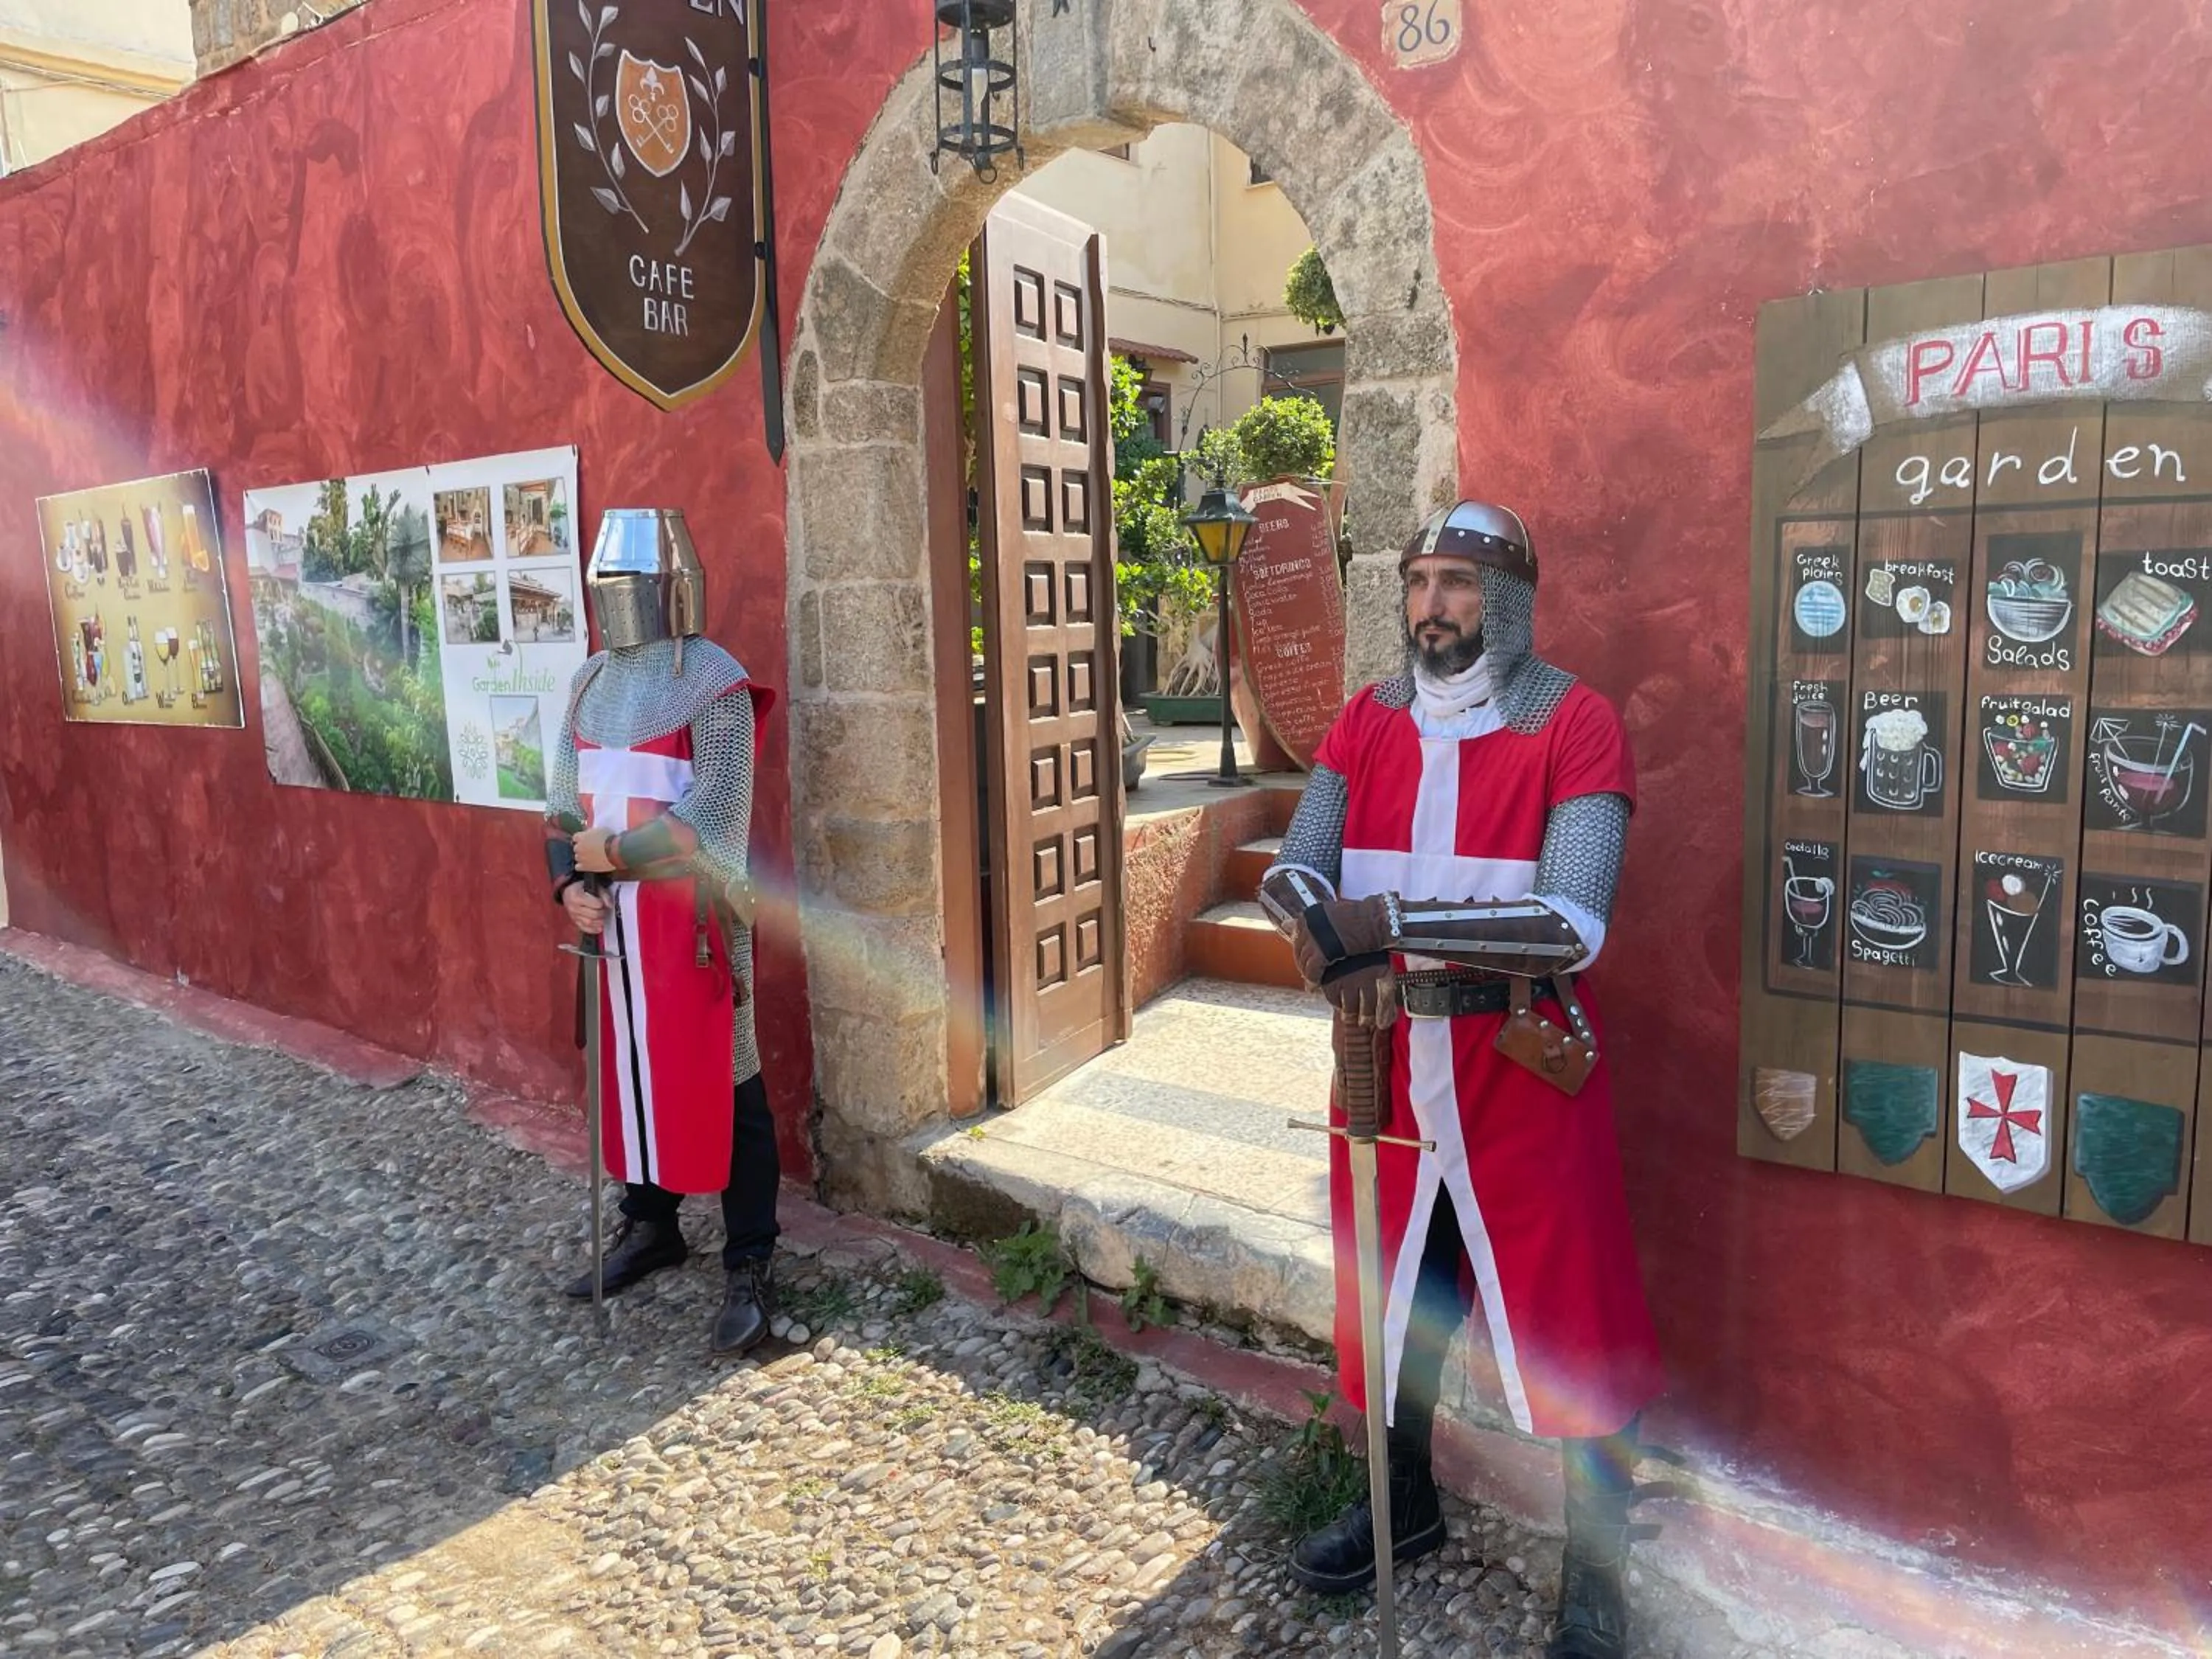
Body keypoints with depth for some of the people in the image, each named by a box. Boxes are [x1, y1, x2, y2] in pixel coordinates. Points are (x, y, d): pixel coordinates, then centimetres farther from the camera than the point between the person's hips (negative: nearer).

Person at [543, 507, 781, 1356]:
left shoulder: (713, 681, -13)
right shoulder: (591, 683, 11)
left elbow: (712, 818, -20)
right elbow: (563, 799, 12)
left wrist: (609, 854, -13)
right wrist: (570, 883, -5)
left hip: (693, 914, -7)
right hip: (614, 917, 7)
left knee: (721, 1085, 0)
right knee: (629, 1070, 17)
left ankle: (750, 1268, 10)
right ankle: (648, 1227, 36)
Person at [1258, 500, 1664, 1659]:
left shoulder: (1576, 724, -11)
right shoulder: (1366, 720, 4)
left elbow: (1573, 923, -22)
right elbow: (1291, 874, -5)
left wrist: (1387, 922, -26)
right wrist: (1336, 945, -27)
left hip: (1527, 1068, -5)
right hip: (1387, 1060, 5)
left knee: (1571, 1323, 5)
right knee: (1394, 1291, 20)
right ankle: (1403, 1505, 45)